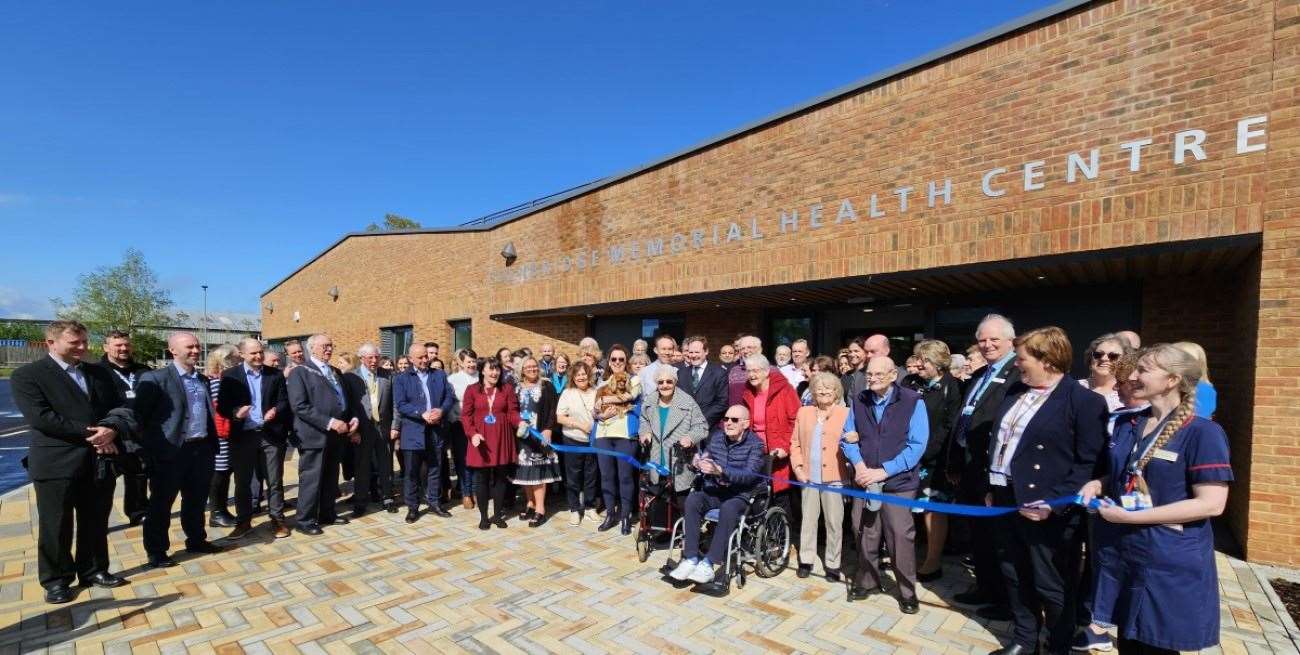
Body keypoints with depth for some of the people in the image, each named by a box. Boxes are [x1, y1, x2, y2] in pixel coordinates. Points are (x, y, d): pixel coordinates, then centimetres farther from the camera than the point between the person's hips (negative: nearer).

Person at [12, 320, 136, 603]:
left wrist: (112, 429, -16)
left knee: (96, 523, 15)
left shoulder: (99, 374, 11)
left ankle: (94, 570, 29)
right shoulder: (27, 375, -5)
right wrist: (89, 433, -16)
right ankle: (56, 580, 24)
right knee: (56, 526, 8)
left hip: (100, 461, 5)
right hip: (56, 463, -4)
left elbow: (121, 407, 6)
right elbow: (40, 417, -16)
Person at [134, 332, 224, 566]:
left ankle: (196, 540, 31)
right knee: (161, 503, 8)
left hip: (202, 448, 6)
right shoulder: (155, 378, -8)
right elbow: (140, 415, -10)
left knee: (196, 500, 17)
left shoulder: (202, 379, 13)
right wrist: (153, 449, -12)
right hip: (171, 451, -6)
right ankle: (156, 552, 20)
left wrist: (212, 443, 12)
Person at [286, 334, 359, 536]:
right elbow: (300, 406, -16)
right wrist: (329, 422, -21)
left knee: (330, 479, 15)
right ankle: (305, 521, 13)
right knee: (311, 479, 2)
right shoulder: (300, 372, -6)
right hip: (314, 435, -7)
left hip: (336, 435, 7)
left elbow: (344, 399, 21)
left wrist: (353, 418, 1)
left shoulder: (336, 372, 17)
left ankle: (327, 514, 27)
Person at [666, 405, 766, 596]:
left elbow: (749, 475, -21)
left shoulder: (755, 444, -7)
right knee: (692, 500, -26)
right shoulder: (716, 437, 8)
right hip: (713, 491, 4)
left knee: (728, 508, -36)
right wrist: (697, 463, -13)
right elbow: (705, 458, 14)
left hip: (741, 496, -4)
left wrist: (719, 470, -36)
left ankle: (709, 563, -32)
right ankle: (691, 558, -25)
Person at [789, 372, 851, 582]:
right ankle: (806, 560, 24)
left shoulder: (846, 414, -2)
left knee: (834, 522, 6)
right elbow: (795, 443, 9)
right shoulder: (803, 412, 7)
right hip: (809, 477, 3)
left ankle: (832, 564, 20)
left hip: (834, 477, -2)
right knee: (808, 519, 11)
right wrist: (798, 467, 1)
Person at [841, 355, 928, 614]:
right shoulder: (858, 401, 5)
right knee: (864, 533, 11)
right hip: (864, 480, 3)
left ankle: (907, 591, 21)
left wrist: (883, 471, -17)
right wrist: (859, 464, -12)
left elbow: (916, 445, -12)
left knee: (901, 537, 1)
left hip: (898, 482, -3)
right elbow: (847, 438, 6)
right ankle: (866, 581, 30)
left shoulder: (912, 401, -7)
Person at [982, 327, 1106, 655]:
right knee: (1014, 578, 19)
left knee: (1051, 586, 9)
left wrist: (1054, 503, -21)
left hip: (1046, 510, -7)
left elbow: (1088, 464, -15)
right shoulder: (1015, 391, 10)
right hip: (1005, 501, 7)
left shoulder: (1085, 401, -12)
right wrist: (991, 488, 15)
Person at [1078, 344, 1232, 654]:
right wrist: (1098, 484, -3)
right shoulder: (1126, 424, 6)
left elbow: (1212, 503, -19)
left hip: (1170, 564, -5)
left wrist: (1129, 516, -21)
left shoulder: (1202, 432, -13)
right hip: (1120, 554, 6)